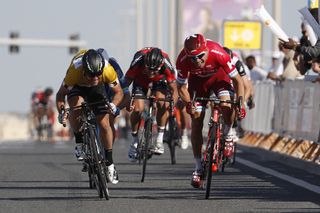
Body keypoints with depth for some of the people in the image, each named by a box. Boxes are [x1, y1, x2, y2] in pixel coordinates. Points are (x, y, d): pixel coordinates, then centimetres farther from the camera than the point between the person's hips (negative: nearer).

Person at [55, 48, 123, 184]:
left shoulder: (108, 70, -37)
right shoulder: (75, 71, -41)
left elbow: (118, 92, -20)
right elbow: (60, 94, -26)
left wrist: (113, 105, -41)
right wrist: (61, 112, -44)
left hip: (97, 89, 1)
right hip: (77, 87, -1)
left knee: (104, 124, -8)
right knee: (76, 106, -34)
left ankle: (110, 164, 6)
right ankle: (79, 144, -14)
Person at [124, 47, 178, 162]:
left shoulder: (166, 65, -37)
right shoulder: (138, 62, -39)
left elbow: (174, 89, -28)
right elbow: (126, 82, -30)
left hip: (159, 80, 0)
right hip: (141, 80, 0)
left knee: (162, 103, -27)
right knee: (138, 109, -19)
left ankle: (160, 139, -12)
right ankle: (134, 141, 3)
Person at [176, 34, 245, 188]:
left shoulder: (218, 53, -38)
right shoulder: (183, 60, -33)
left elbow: (237, 80, -27)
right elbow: (181, 87, -18)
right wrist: (188, 103, -37)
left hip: (218, 76, -1)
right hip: (198, 80, 1)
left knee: (227, 105, -30)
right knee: (196, 122, -6)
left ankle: (227, 135, 2)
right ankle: (198, 168, 4)